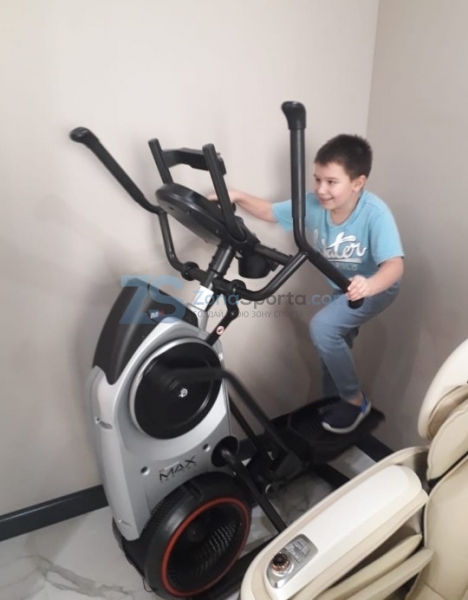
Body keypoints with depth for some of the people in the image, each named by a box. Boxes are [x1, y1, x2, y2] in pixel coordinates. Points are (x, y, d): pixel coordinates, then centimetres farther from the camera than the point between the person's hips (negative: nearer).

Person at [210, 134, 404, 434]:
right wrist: (239, 197, -27)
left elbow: (394, 265, -41)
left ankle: (355, 400, -4)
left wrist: (369, 285, -62)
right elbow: (270, 211, -9)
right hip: (342, 287, 7)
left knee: (322, 328, -26)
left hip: (377, 286, -6)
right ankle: (334, 401, 45)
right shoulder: (314, 204, -19)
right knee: (334, 342, 18)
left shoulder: (375, 213, -34)